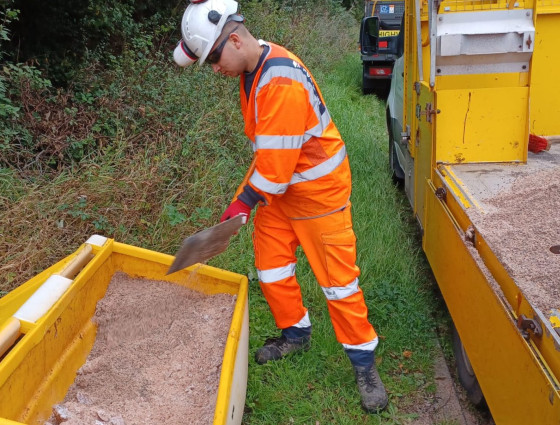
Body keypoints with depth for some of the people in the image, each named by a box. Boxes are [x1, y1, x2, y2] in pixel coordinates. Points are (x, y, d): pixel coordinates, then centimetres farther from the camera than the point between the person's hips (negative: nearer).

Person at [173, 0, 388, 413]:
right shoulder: (253, 67, 0)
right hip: (279, 186, 9)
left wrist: (244, 201, -16)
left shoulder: (281, 83, -31)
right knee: (270, 264, 13)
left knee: (337, 276, 0)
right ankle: (296, 333, 35)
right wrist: (246, 196, 9)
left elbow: (277, 164, -28)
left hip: (318, 189, -8)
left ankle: (364, 363, 15)